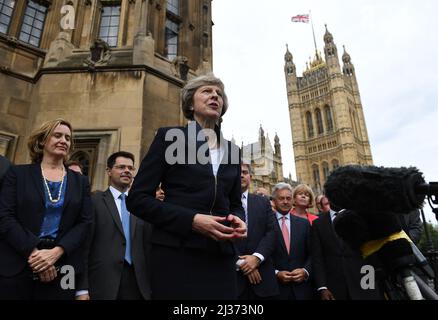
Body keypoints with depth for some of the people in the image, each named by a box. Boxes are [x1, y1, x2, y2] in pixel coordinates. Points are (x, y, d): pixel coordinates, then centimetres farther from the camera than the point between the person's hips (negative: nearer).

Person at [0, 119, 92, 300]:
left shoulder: (80, 182, 8)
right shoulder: (18, 173, 5)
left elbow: (85, 222, 1)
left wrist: (56, 252, -13)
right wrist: (33, 252, -15)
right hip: (16, 266, -1)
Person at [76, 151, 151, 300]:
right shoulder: (94, 201, -1)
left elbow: (147, 244, 10)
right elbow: (83, 244, -5)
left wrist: (151, 281, 7)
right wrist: (82, 289, -9)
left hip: (138, 282, 3)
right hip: (104, 282, -3)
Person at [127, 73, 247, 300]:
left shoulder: (232, 150, 13)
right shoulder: (170, 137, 0)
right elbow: (137, 198, -6)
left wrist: (238, 220, -4)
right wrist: (191, 220, -16)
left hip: (221, 258, 5)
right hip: (177, 254, -4)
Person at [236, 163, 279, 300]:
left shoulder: (263, 202, 11)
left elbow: (271, 232, 1)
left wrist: (257, 257, -12)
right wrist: (240, 262, -12)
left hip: (262, 274, 3)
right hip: (231, 273, -2)